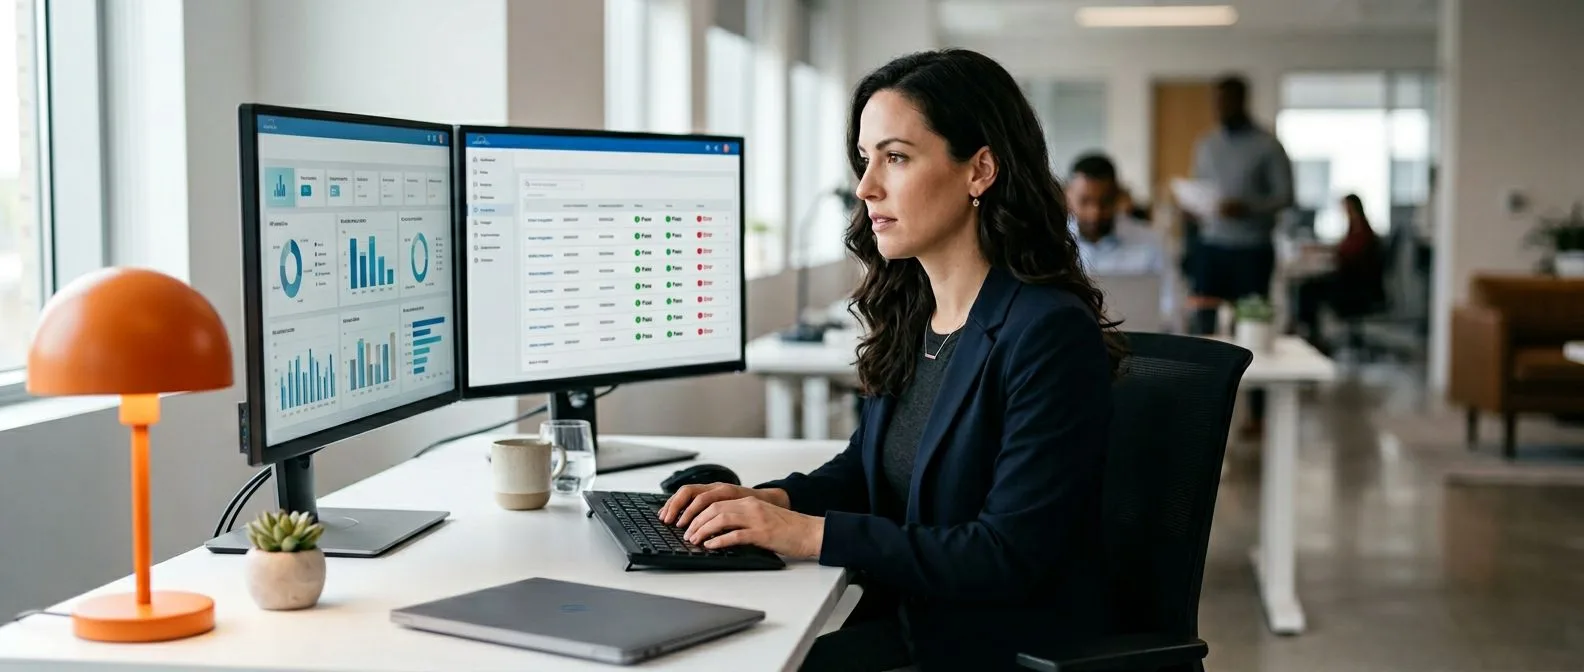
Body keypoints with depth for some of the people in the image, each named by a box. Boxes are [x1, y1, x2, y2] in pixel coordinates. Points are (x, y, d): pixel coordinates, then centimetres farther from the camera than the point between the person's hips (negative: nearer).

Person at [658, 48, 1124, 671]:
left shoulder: (1050, 335, -19)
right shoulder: (910, 316, 6)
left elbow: (1011, 555, -21)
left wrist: (813, 533, -22)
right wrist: (769, 501, -2)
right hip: (903, 615, 7)